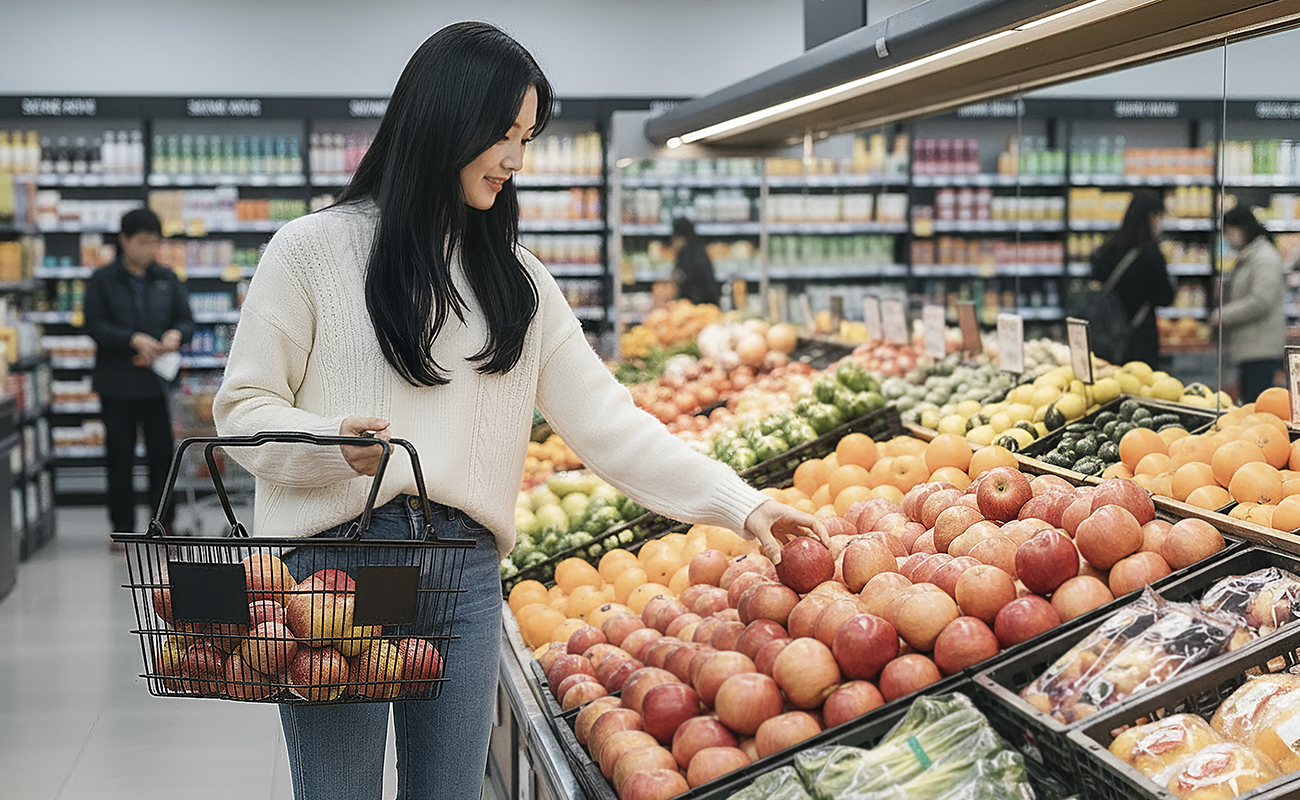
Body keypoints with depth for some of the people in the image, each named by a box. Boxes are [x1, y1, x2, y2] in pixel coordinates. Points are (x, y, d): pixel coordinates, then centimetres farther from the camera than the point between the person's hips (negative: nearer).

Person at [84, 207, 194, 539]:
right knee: (120, 456, 3)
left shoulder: (167, 279, 9)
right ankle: (123, 529, 13)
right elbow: (95, 326, -7)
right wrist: (133, 339, -20)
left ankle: (164, 524, 14)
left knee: (162, 453, 2)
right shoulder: (102, 280, 0)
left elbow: (187, 320, 10)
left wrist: (176, 334, -13)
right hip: (117, 384, -2)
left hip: (158, 382, 2)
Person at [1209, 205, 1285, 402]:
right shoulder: (1246, 258, 21)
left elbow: (1261, 301, -21)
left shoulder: (1265, 258, -12)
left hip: (1261, 348, -10)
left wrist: (1224, 315, -15)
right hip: (1248, 349, 10)